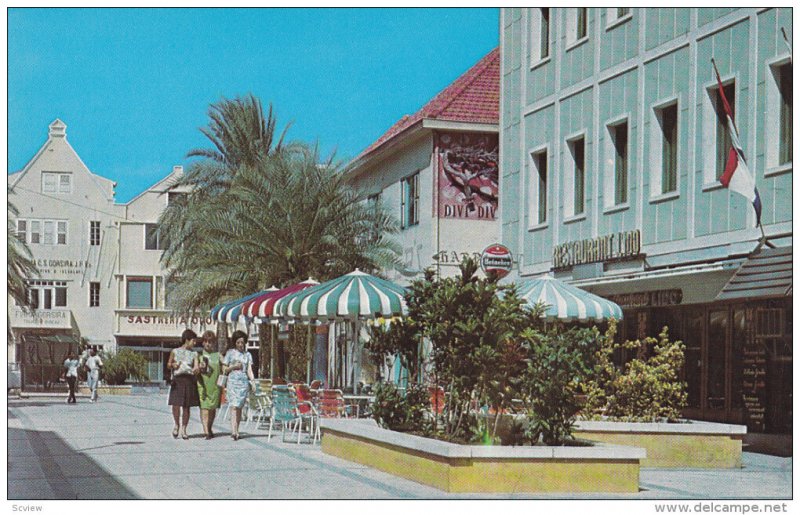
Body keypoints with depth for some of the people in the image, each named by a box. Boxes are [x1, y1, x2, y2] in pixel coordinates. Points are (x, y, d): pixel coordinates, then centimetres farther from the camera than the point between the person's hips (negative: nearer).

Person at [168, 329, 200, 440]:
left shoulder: (194, 354, 8)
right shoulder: (175, 351, 6)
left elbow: (196, 366, -2)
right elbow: (168, 365, 11)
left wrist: (196, 370, -25)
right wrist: (173, 365, -11)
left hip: (189, 381, 2)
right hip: (177, 380, -1)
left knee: (187, 406, 3)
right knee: (175, 404, -10)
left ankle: (183, 429, 14)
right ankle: (177, 424, 16)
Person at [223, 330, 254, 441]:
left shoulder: (247, 355, 14)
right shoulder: (230, 353, 9)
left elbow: (249, 370, 8)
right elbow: (224, 369, 9)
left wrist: (253, 381, -7)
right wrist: (234, 367, -8)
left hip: (244, 382, 2)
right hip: (233, 381, -2)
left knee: (239, 407, 3)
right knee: (234, 406, -15)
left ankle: (236, 431, 11)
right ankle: (234, 431, -25)